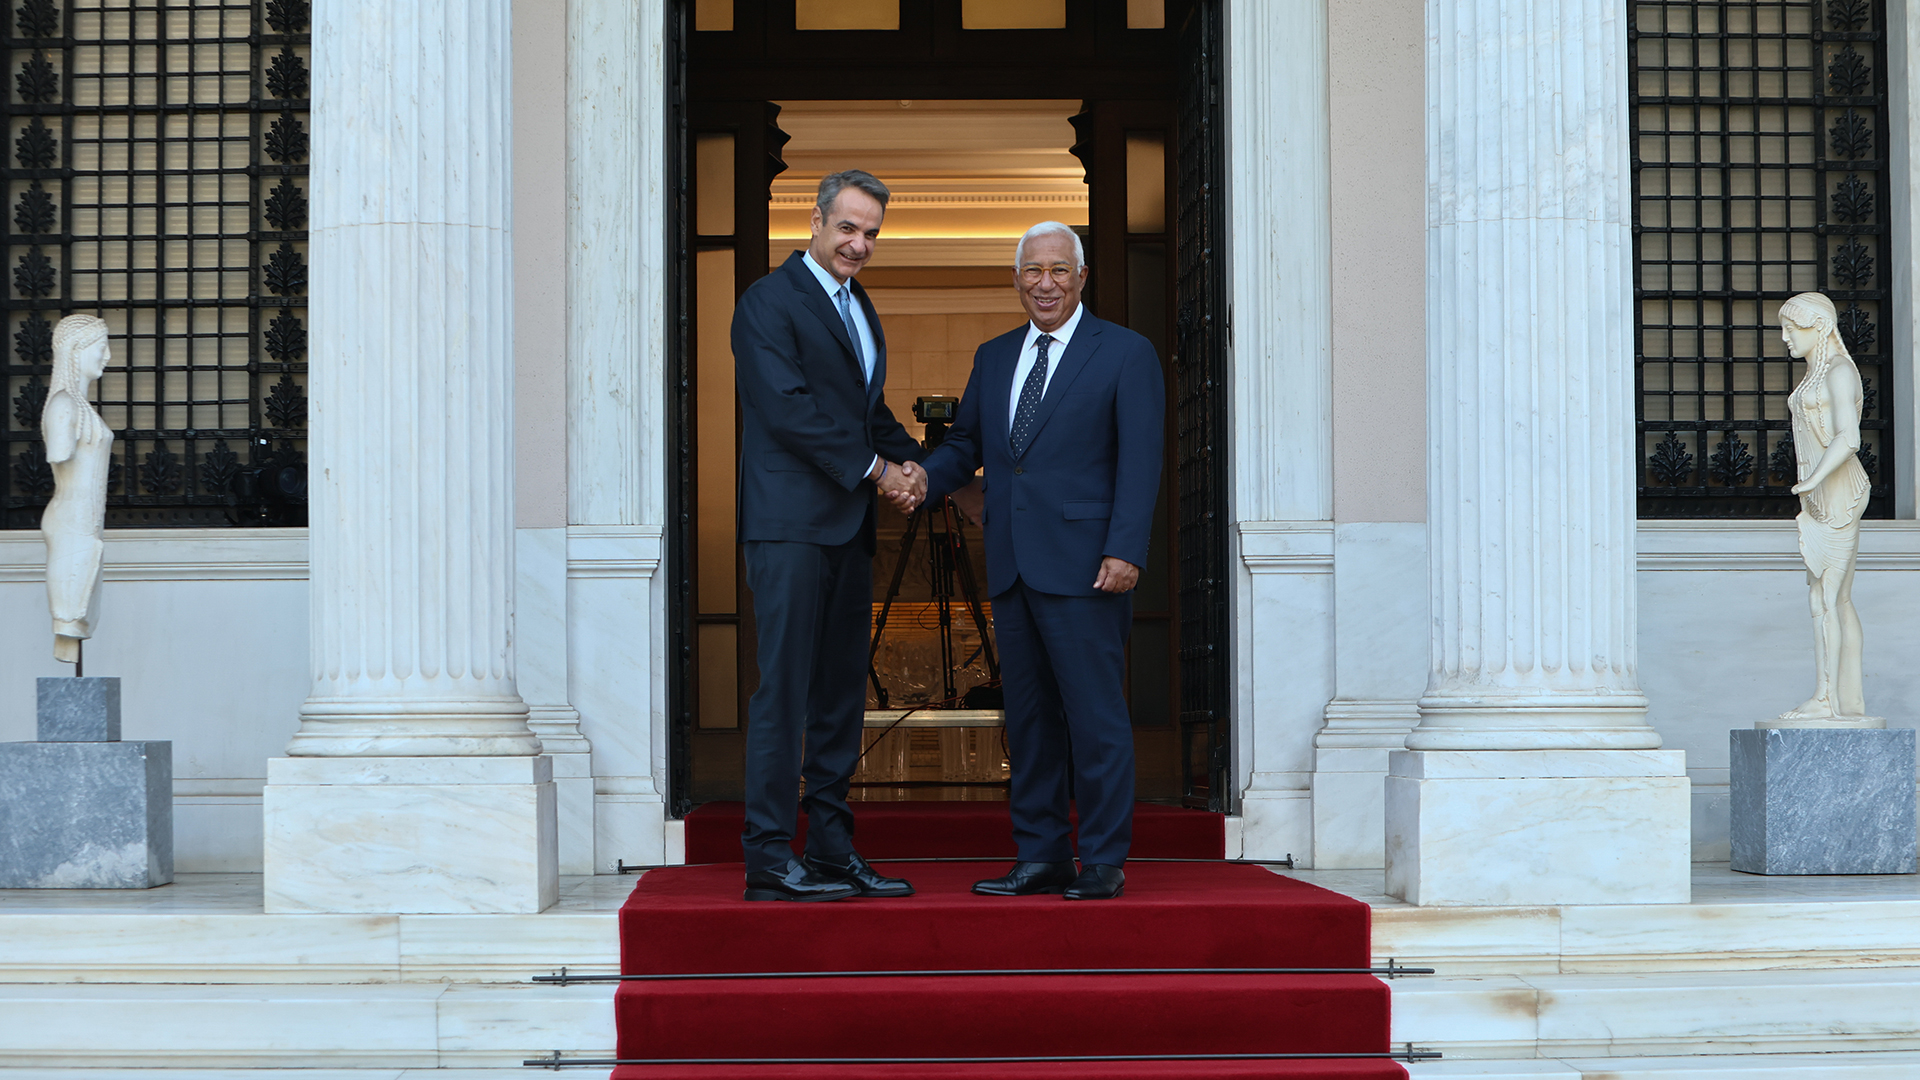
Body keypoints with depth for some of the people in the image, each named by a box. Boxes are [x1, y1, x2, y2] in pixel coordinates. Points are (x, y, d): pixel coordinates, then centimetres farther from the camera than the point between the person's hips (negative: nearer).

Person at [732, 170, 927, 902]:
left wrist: (909, 461, 3)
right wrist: (874, 469, -12)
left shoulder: (858, 306, 20)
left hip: (848, 526, 9)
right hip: (790, 524, -8)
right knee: (784, 690, -9)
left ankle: (832, 852, 15)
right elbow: (788, 409, -15)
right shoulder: (769, 302, -6)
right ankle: (769, 858, -6)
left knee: (841, 694, 9)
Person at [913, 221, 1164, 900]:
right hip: (1012, 566, 6)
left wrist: (1125, 552, -15)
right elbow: (964, 447, 19)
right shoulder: (993, 358, 18)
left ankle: (1103, 862, 2)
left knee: (1095, 714, -5)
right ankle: (1040, 857, 14)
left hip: (1083, 565, -6)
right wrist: (919, 478, -3)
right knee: (1028, 717, 8)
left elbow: (1140, 461, -5)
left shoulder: (1125, 354, 1)